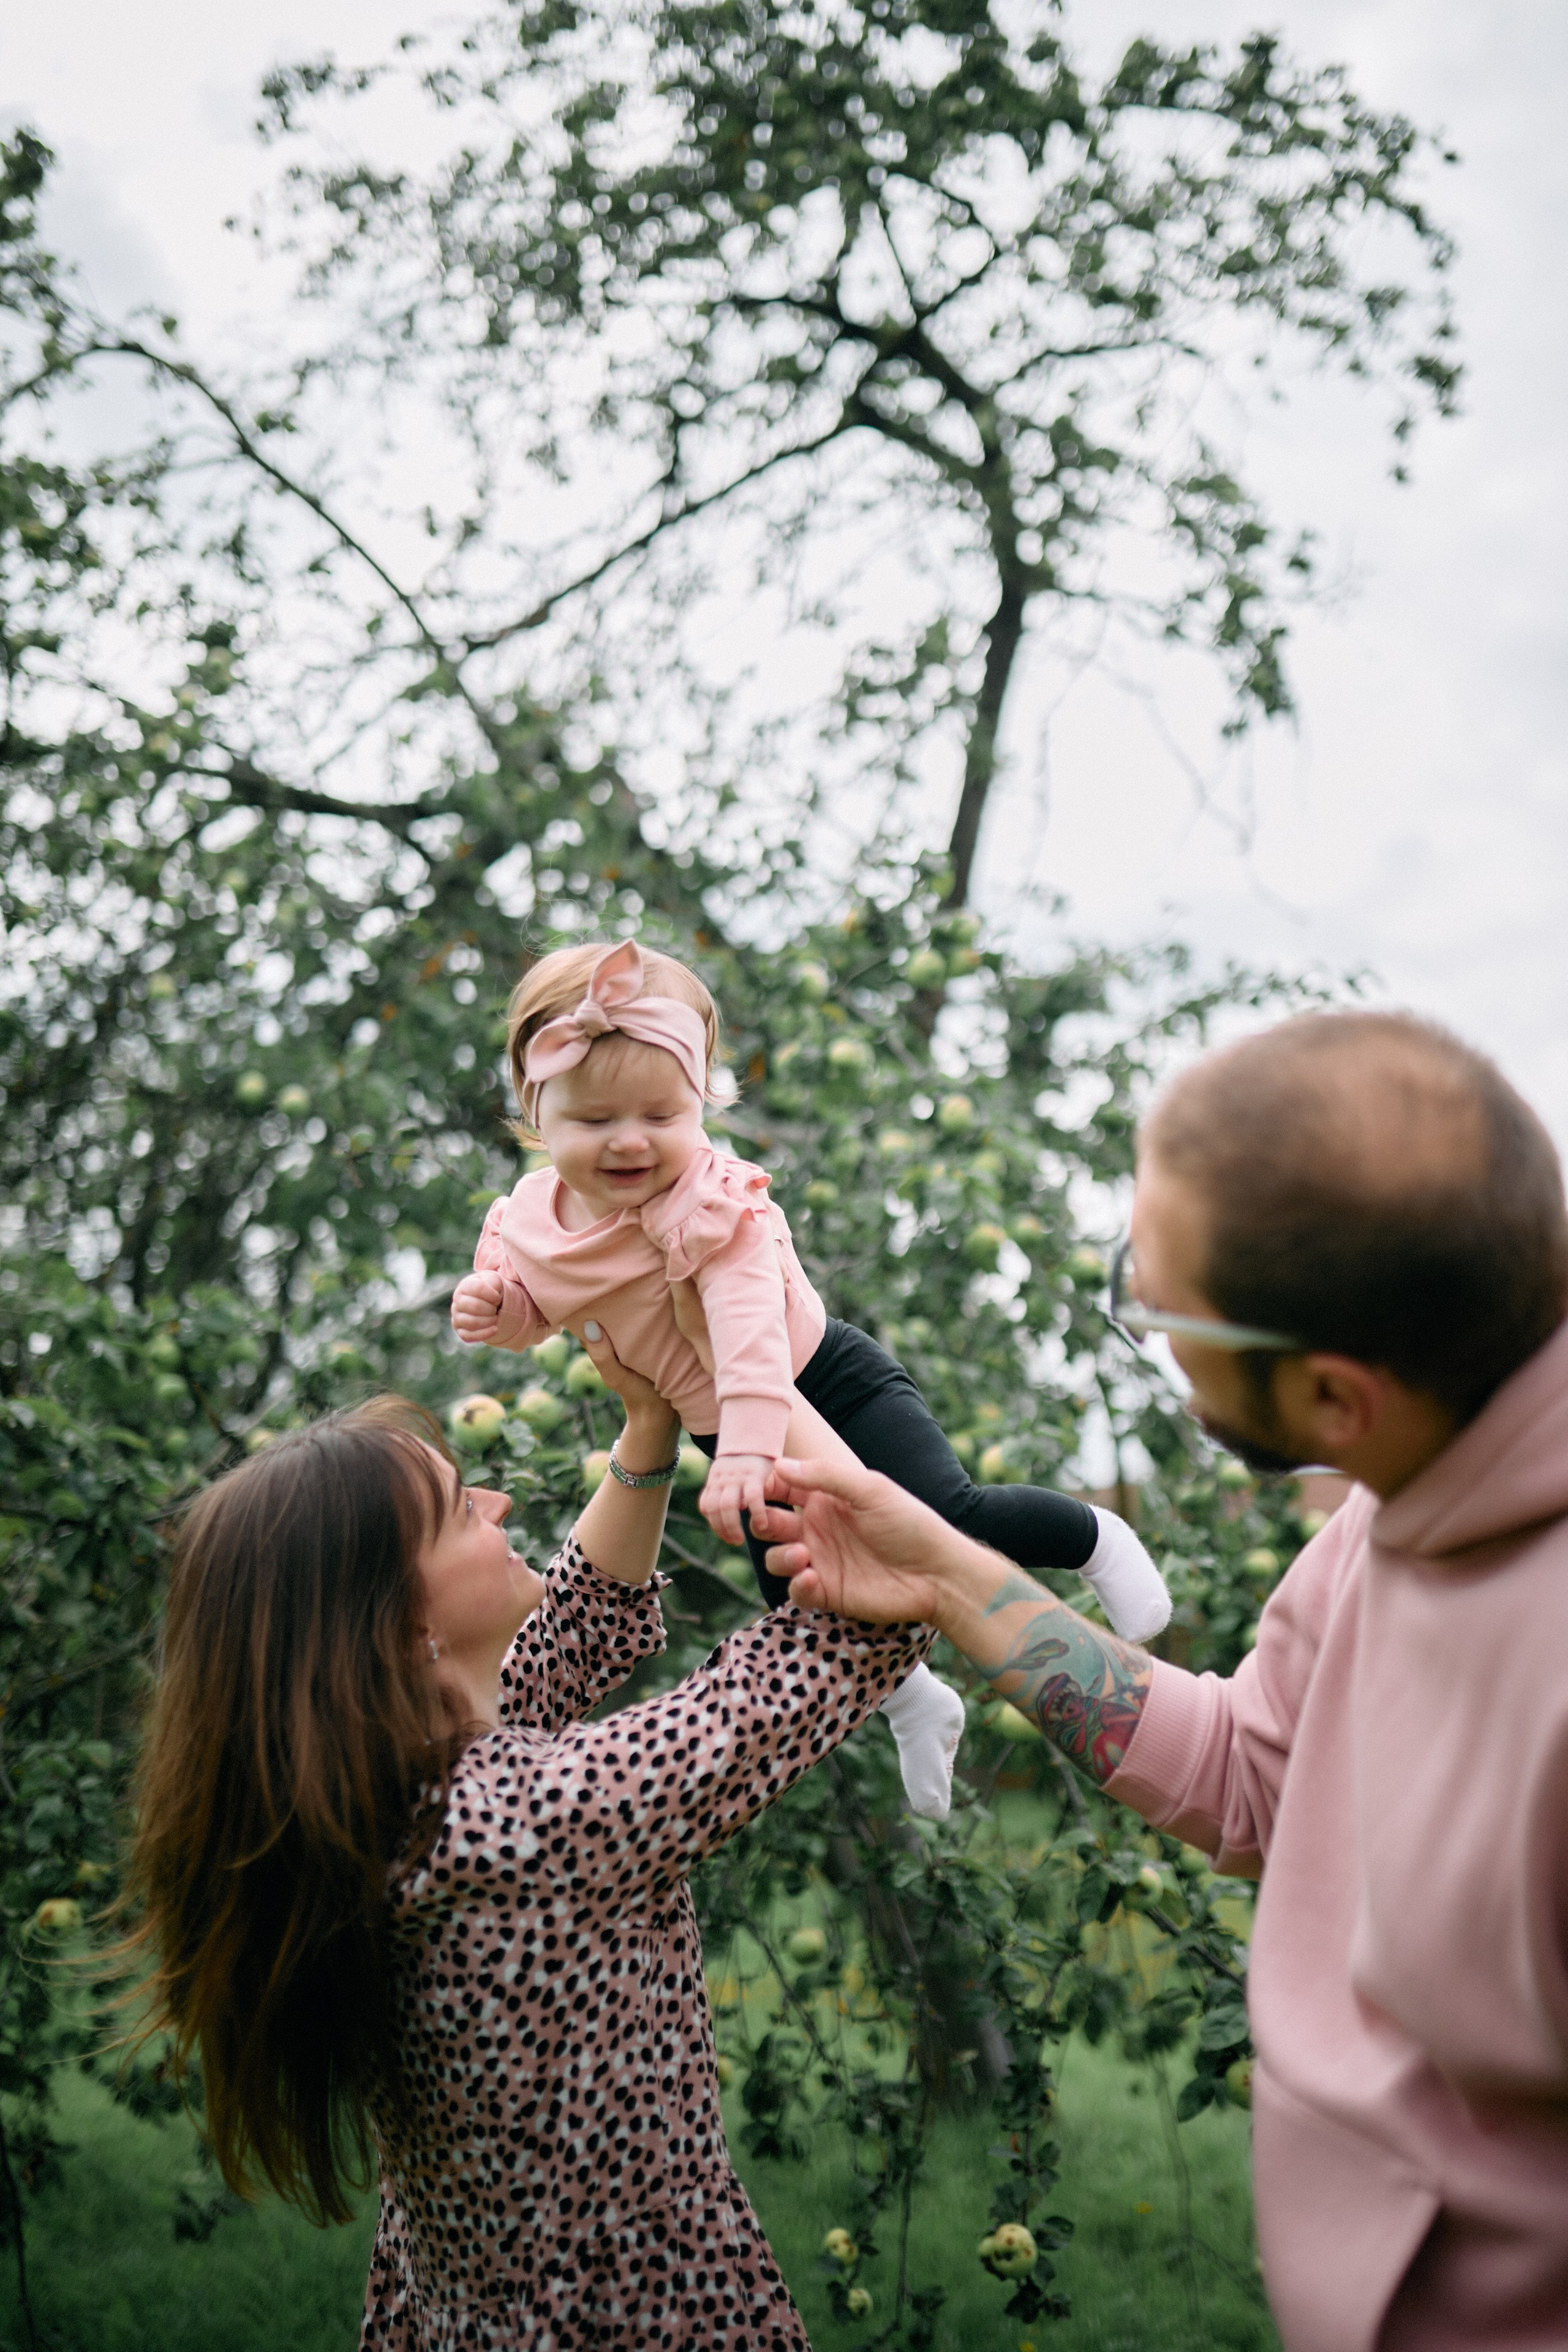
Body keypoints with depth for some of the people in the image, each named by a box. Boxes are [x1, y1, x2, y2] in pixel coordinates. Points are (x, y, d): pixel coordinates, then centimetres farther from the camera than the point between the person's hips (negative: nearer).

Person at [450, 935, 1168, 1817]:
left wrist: (748, 1449, -57)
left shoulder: (712, 1202, -32)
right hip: (722, 1424, 7)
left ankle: (1098, 1539, 13)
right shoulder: (535, 1217, -11)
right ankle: (916, 1705, 41)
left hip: (826, 1384, -6)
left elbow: (751, 1328, -44)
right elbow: (534, 1308, 7)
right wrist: (492, 1306, -17)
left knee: (951, 1516, -19)